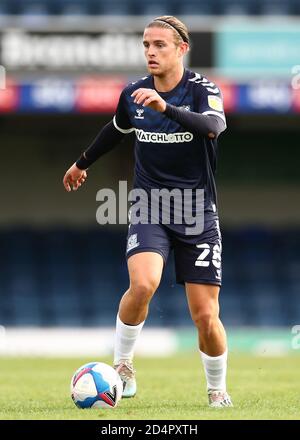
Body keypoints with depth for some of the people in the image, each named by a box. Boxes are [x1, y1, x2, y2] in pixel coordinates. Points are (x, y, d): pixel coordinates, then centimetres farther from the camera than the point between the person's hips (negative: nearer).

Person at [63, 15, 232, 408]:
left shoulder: (203, 90, -11)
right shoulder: (133, 95, 1)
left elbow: (211, 126, -34)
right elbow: (116, 130, 24)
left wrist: (165, 107, -48)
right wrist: (83, 163, 38)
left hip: (197, 213, -2)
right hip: (149, 208, 2)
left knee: (205, 316, -3)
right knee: (143, 283, -27)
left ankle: (218, 390, 22)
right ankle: (122, 366, -6)